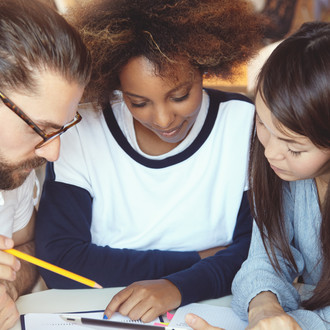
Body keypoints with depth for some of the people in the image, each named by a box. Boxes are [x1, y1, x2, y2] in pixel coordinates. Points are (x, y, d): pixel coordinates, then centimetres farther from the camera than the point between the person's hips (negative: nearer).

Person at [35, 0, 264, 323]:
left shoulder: (247, 124, -8)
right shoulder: (79, 135, -10)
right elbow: (57, 260, -13)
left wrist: (180, 286, -26)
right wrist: (197, 261, -14)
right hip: (103, 315, 0)